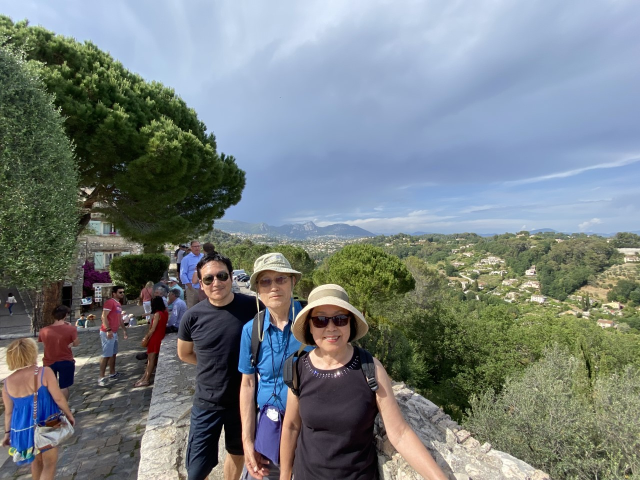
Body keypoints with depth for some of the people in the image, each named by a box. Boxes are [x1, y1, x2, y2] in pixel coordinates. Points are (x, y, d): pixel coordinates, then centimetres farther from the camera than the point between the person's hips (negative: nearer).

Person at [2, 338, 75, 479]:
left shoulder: (8, 382, -6)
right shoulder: (44, 372, -20)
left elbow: (8, 411, 3)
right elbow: (59, 398, -17)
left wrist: (7, 432, 17)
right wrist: (69, 414, -1)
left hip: (23, 428, 5)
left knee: (36, 461, 26)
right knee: (49, 463, 11)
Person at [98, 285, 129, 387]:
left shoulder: (118, 304, 16)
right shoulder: (110, 302, -13)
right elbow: (104, 317, -20)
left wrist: (124, 330, 21)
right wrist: (108, 330, -26)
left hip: (114, 332, 10)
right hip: (107, 333, -9)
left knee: (113, 354, 15)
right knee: (106, 355, -8)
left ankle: (112, 373, 25)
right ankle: (102, 377, -2)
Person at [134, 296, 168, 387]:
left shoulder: (157, 314, -19)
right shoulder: (165, 312, 2)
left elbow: (153, 329, -18)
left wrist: (146, 338, -9)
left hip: (155, 338, -8)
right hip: (160, 337, 8)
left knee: (151, 359, -3)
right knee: (152, 358, 15)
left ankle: (146, 380, 3)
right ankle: (145, 377, 24)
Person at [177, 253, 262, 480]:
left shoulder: (252, 307, -17)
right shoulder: (193, 316, -13)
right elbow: (184, 354, 6)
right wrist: (214, 366, 0)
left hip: (245, 400, 0)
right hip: (207, 403, 0)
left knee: (238, 452, 24)